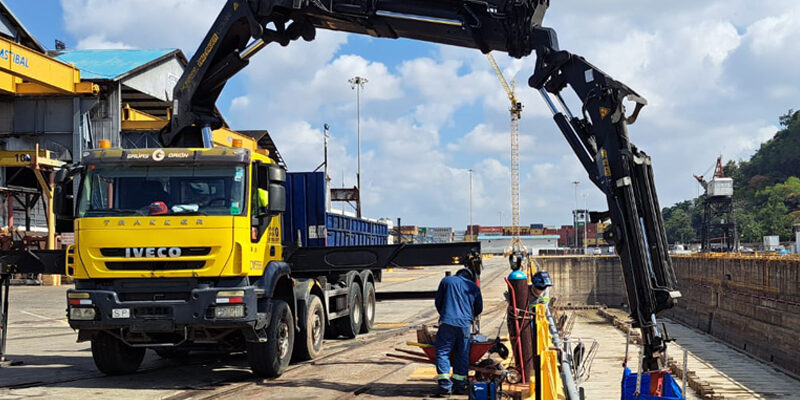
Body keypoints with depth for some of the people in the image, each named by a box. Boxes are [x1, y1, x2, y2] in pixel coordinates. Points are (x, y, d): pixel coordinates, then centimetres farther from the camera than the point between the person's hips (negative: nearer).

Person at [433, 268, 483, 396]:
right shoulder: (474, 287, 18)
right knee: (462, 354, 8)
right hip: (465, 324, 2)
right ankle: (460, 385, 8)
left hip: (447, 322, -2)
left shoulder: (446, 281, 14)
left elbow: (438, 301, 15)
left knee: (443, 352, -2)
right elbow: (479, 308, 22)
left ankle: (445, 385, -13)